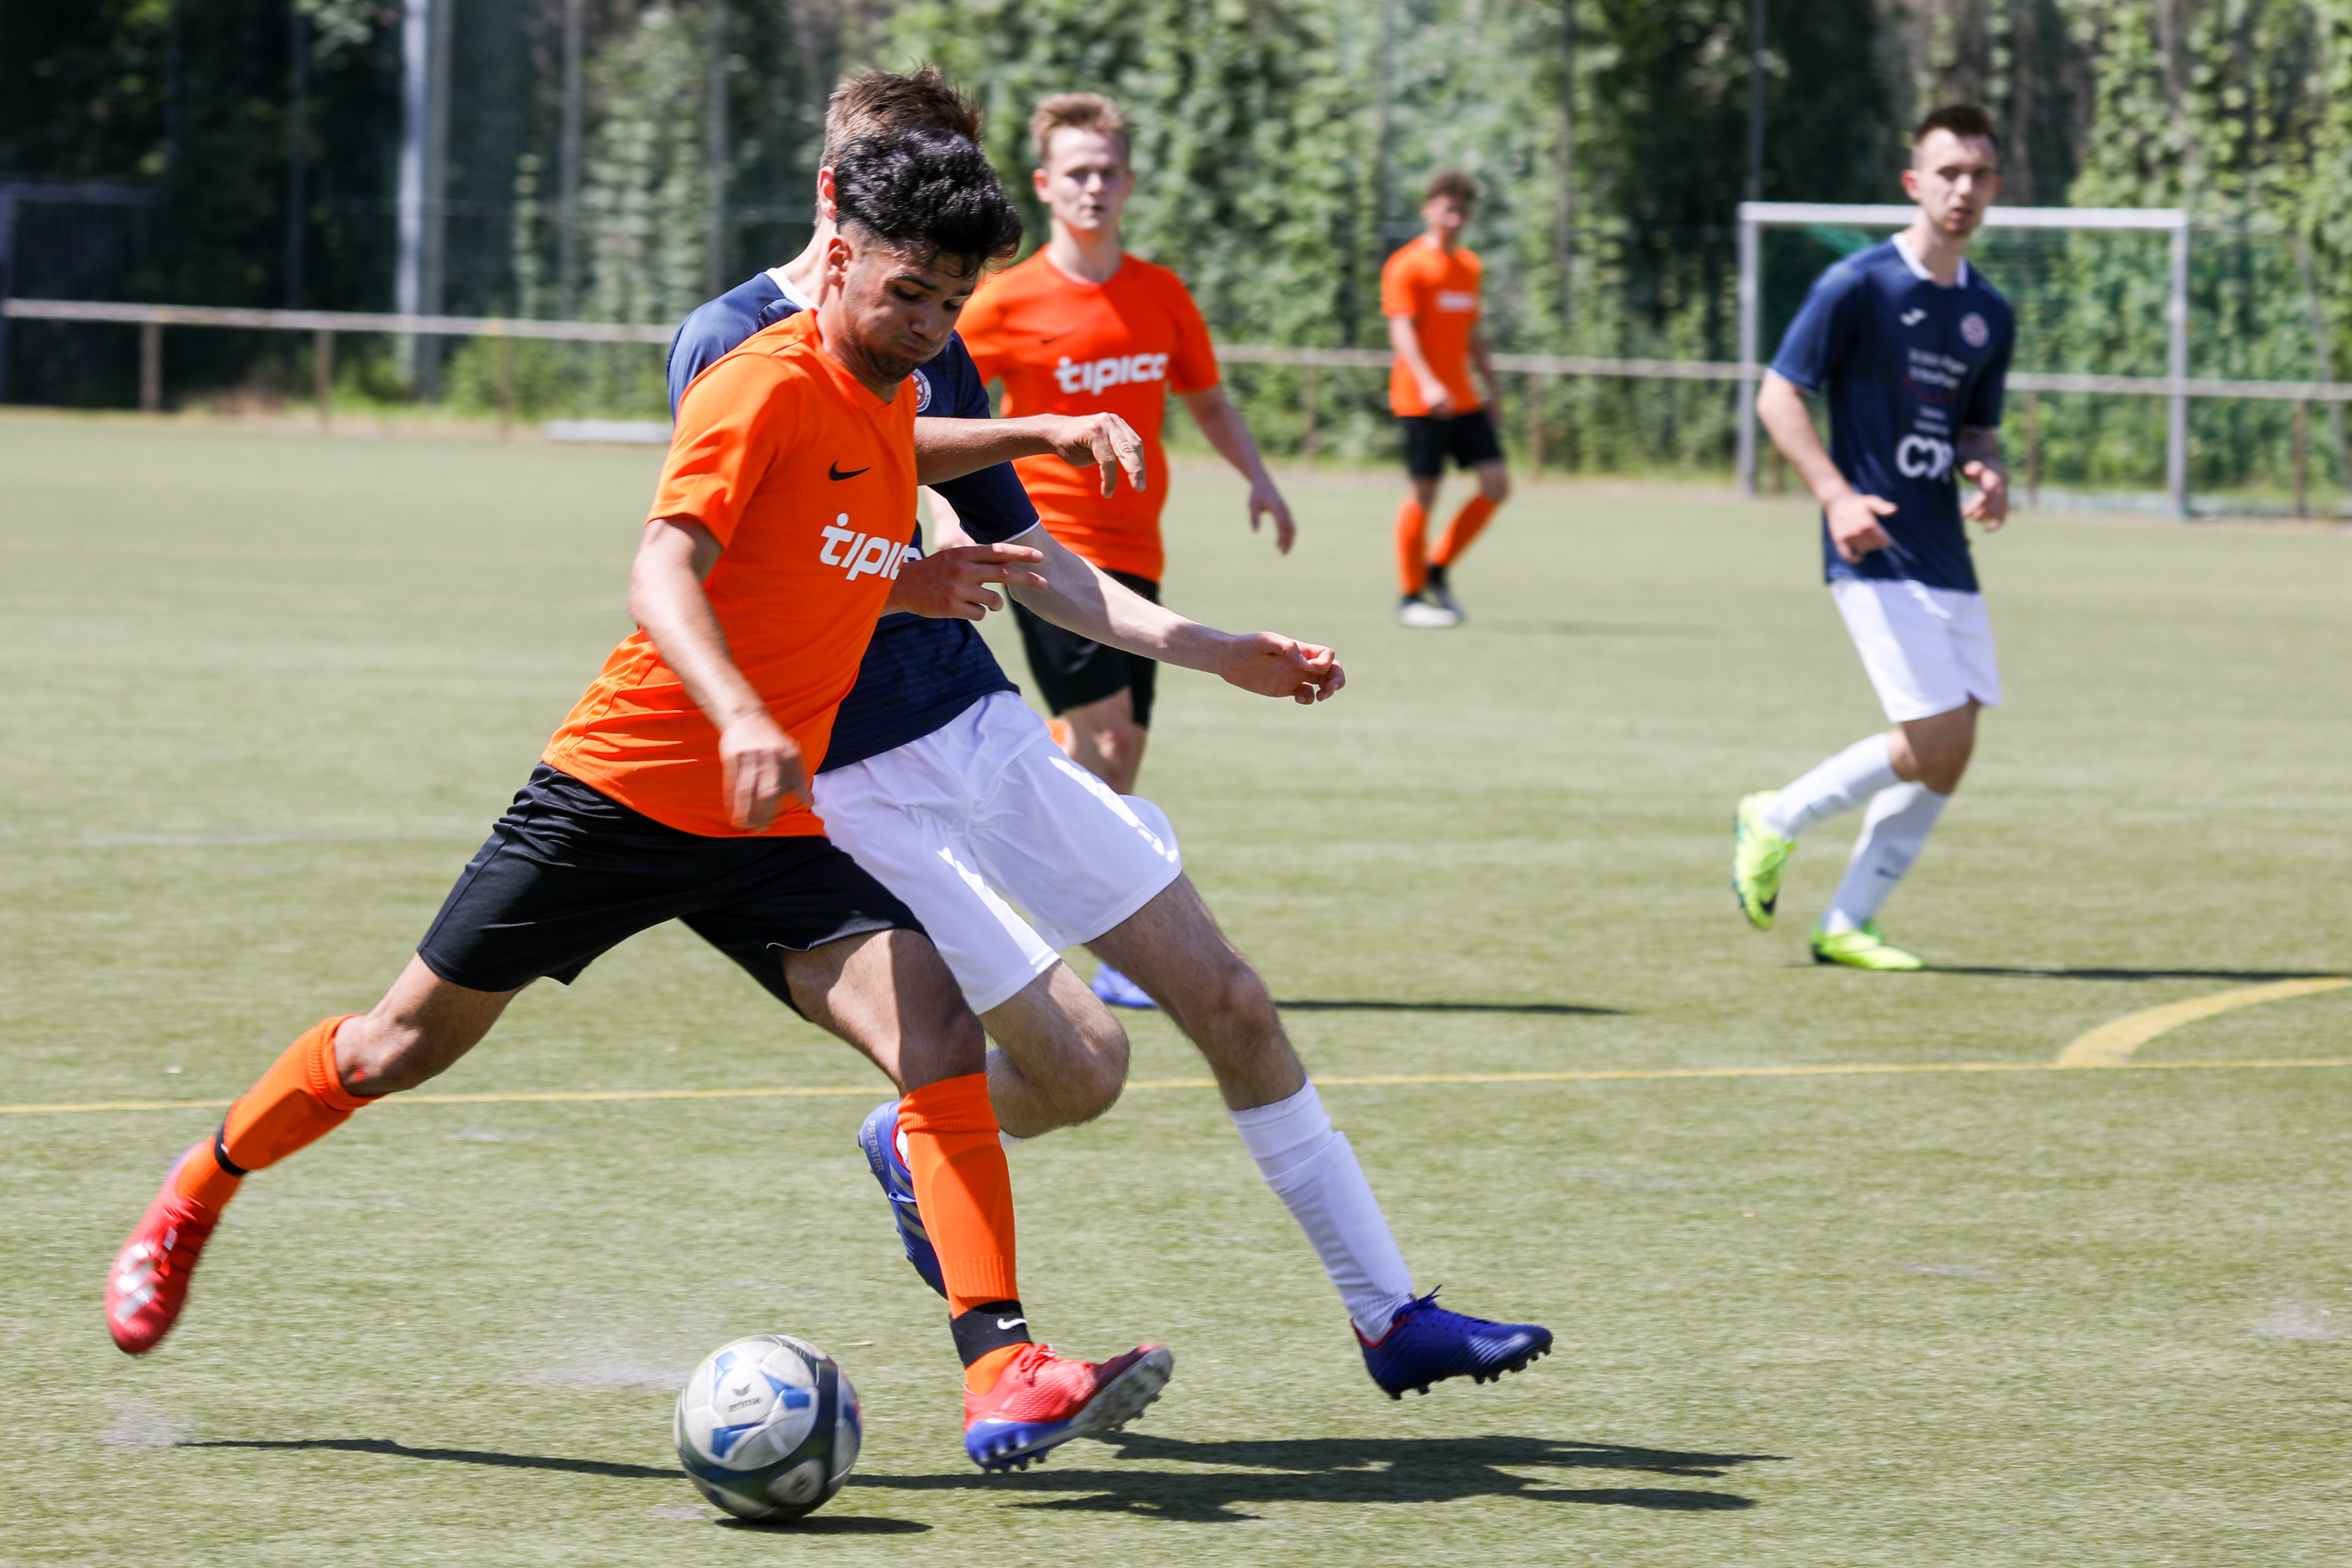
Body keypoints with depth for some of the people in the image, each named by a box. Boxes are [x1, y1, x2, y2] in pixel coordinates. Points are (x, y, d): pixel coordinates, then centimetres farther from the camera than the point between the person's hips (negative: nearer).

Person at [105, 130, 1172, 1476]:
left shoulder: (891, 407, 11)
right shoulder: (769, 386, -15)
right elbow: (664, 570, -28)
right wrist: (741, 716, -42)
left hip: (772, 833, 6)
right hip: (625, 791, -6)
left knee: (945, 1039, -17)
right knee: (407, 1047, 7)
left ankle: (1004, 1379, -23)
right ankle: (192, 1205, 34)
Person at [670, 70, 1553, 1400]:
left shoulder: (930, 357, 10)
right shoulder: (729, 346, -10)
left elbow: (1032, 565, 17)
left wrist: (1224, 655, 9)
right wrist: (898, 585, -32)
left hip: (989, 727, 7)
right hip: (862, 780, -7)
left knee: (1228, 999, 1)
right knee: (1082, 1063, -13)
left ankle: (1392, 1316, 9)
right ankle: (913, 1149, 21)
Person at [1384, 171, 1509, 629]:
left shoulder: (1469, 266, 15)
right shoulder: (1407, 266, -7)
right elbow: (1402, 331, -17)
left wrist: (1490, 386, 22)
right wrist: (1427, 383, -29)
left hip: (1464, 400, 7)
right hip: (1420, 400, -7)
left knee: (1497, 485, -2)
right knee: (1424, 496, -5)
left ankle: (1438, 572, 12)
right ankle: (1411, 597, 7)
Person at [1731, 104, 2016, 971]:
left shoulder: (1990, 314, 13)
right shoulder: (1860, 285, -7)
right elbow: (1778, 395, -7)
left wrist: (1989, 475, -1)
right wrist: (1837, 495, -20)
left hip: (1948, 557, 7)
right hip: (1876, 552, -7)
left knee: (1948, 758, 2)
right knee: (1936, 740, -14)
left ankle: (1847, 924, 14)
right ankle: (1777, 820, 7)